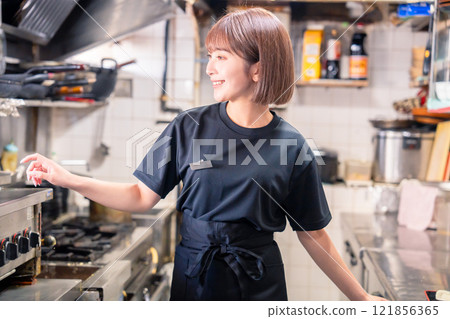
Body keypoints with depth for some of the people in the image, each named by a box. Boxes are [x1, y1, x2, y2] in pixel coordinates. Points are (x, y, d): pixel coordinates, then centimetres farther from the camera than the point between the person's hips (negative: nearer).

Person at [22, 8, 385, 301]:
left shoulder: (291, 145, -8)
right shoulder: (189, 127, -5)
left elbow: (313, 234, -1)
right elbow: (143, 196, -1)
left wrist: (359, 296, 1)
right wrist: (67, 179, -9)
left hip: (259, 281, -1)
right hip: (194, 276, 1)